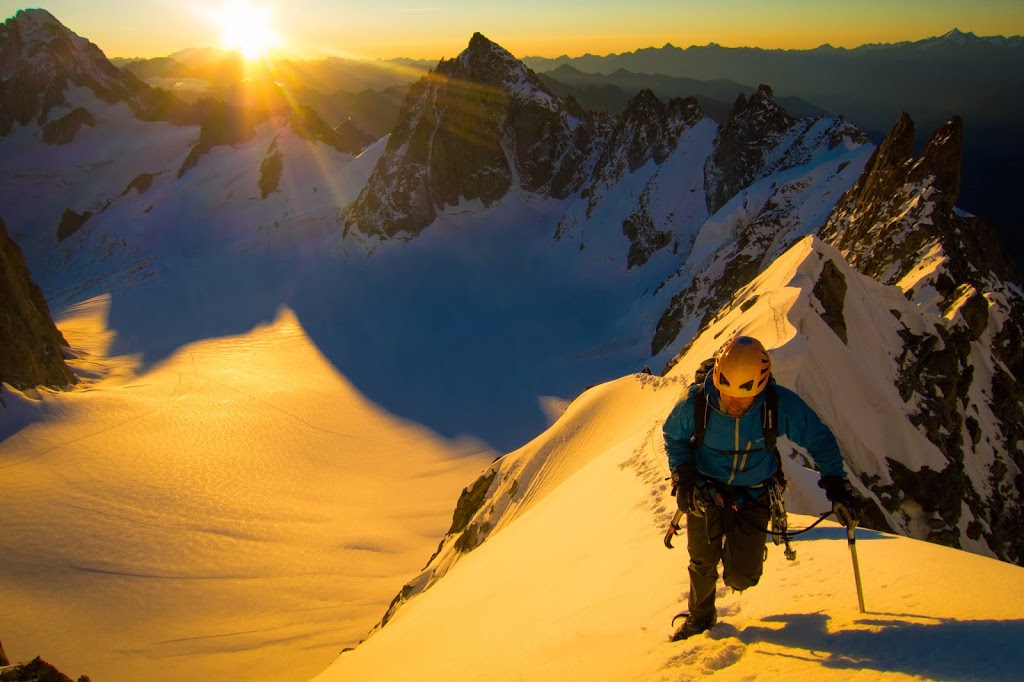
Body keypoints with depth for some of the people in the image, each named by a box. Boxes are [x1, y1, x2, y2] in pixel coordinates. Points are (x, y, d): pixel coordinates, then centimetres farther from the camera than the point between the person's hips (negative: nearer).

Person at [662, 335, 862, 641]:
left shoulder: (782, 405, -25)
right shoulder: (695, 404, -24)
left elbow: (820, 440, -8)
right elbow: (673, 436, -2)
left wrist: (838, 488, -13)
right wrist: (683, 476, -14)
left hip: (753, 498, 0)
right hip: (706, 493, 0)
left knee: (741, 577, -4)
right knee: (702, 564, 11)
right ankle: (701, 616, 43)